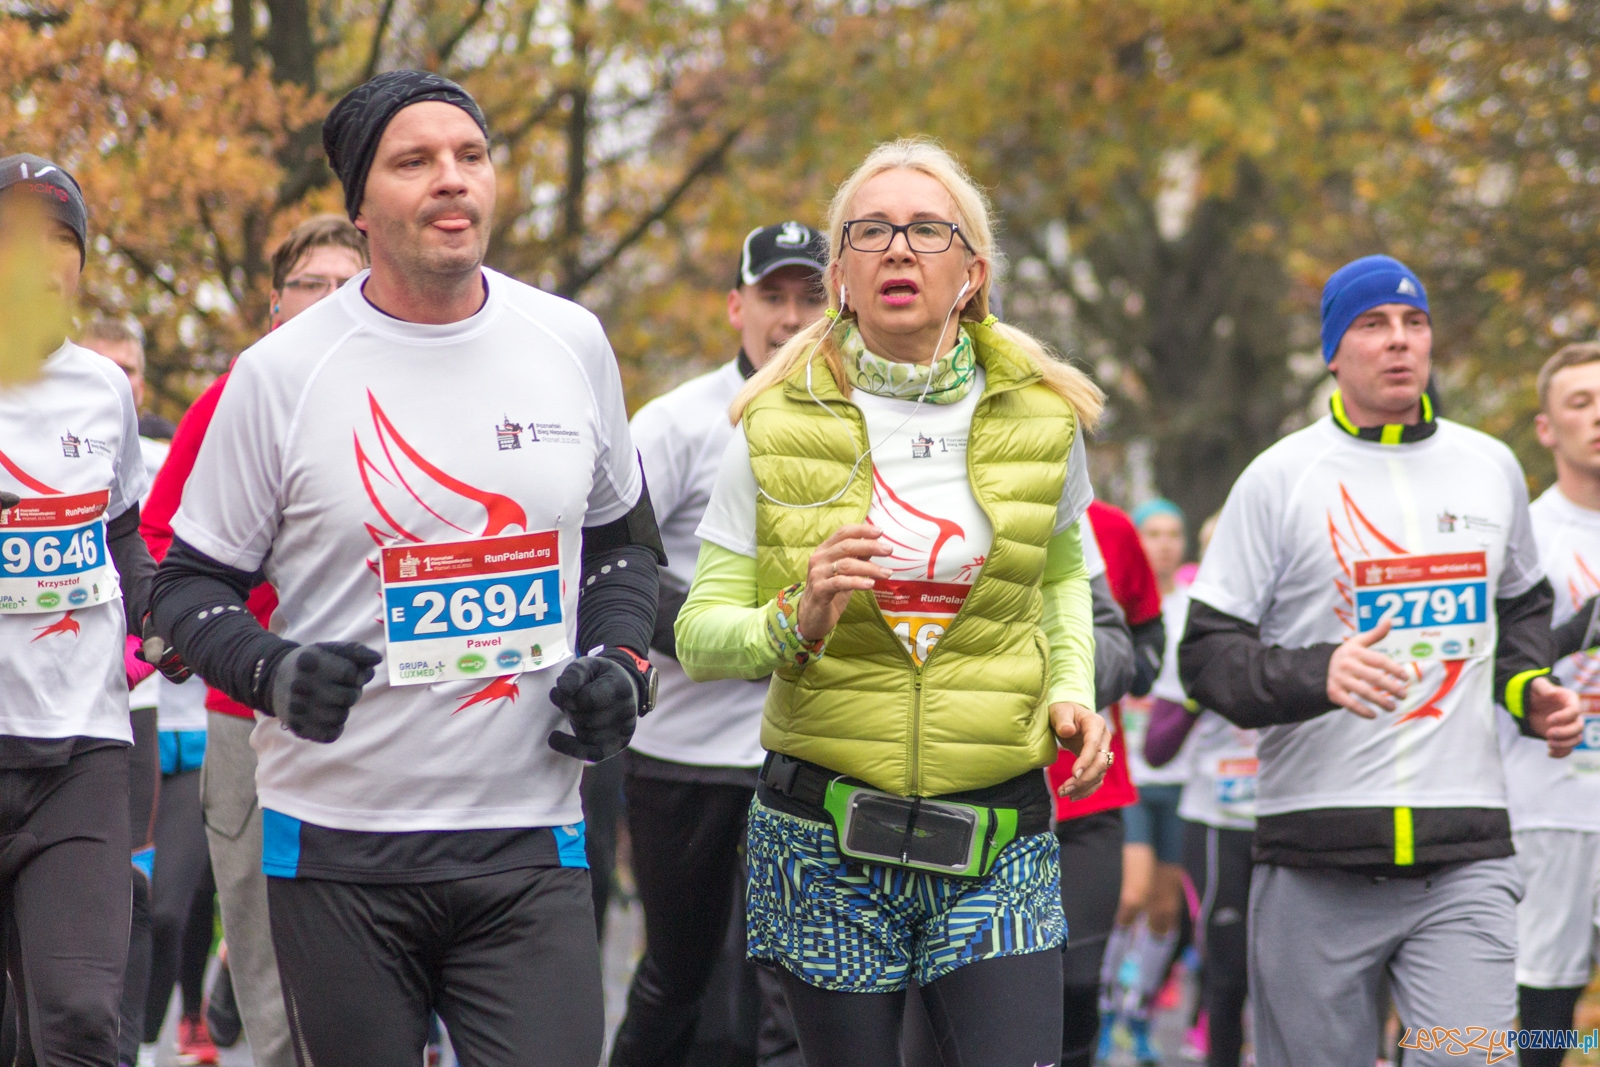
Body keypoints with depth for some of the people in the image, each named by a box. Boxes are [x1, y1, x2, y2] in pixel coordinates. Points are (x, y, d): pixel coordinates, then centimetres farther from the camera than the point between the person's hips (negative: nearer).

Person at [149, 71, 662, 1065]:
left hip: (529, 838, 2)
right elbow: (190, 583, 4)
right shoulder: (282, 373, -3)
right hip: (339, 846, -2)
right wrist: (272, 672, -17)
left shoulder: (572, 343, 6)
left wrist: (619, 661, 2)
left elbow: (623, 538, 21)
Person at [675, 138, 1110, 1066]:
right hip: (824, 834, -1)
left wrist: (1072, 686, 6)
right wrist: (795, 623, -21)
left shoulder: (1042, 417, 4)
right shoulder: (777, 429, -1)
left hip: (996, 840, 1)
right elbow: (699, 636, -1)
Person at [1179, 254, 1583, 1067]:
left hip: (1467, 853, 2)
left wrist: (1529, 688, 10)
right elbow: (1208, 655, -2)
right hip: (1317, 856, -2)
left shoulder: (1492, 468, 13)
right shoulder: (1280, 478, 1)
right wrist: (1317, 675, -20)